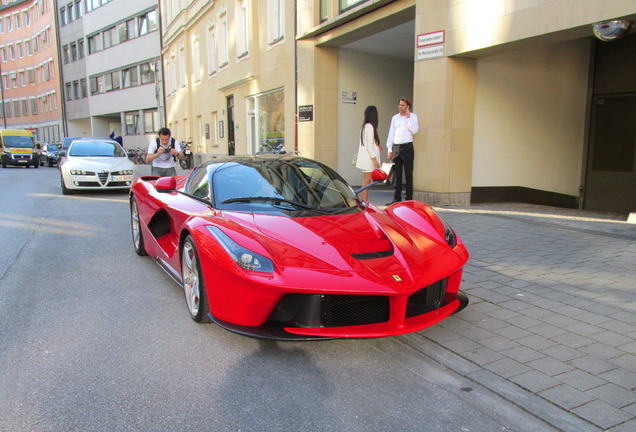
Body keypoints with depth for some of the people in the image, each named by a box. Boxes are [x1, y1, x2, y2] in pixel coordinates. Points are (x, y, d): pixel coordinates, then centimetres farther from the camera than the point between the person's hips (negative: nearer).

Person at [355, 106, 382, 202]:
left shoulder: (365, 126, 14)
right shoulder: (370, 126, -14)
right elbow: (369, 145, -17)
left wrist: (377, 146, 23)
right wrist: (374, 159, -16)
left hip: (365, 158, 9)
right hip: (369, 158, -9)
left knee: (366, 181, 9)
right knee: (367, 181, -7)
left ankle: (363, 201, 11)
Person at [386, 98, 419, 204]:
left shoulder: (413, 116, 4)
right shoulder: (395, 117, 14)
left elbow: (414, 130, -11)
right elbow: (391, 133, 13)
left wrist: (408, 117, -11)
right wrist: (389, 149, 8)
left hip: (407, 147, -4)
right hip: (396, 147, 4)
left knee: (408, 174, -1)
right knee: (397, 174, 5)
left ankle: (409, 198, 3)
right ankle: (397, 198, 10)